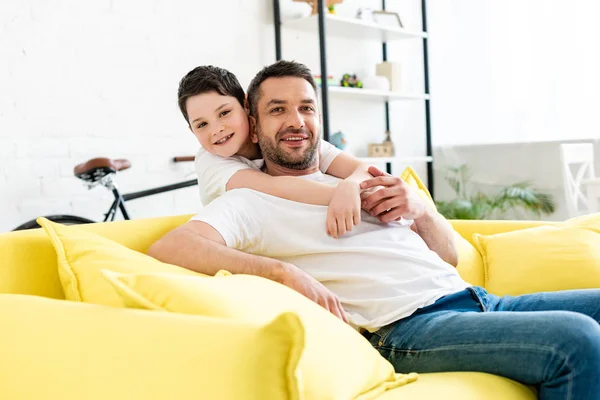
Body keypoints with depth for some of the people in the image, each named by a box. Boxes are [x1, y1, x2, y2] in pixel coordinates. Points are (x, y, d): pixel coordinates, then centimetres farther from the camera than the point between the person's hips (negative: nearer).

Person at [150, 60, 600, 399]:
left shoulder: (357, 183, 23)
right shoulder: (248, 203, 2)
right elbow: (167, 248, -17)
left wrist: (420, 209, 1)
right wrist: (284, 271, -23)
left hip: (474, 298, 8)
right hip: (407, 326, -8)